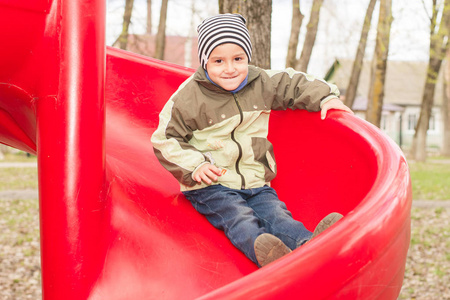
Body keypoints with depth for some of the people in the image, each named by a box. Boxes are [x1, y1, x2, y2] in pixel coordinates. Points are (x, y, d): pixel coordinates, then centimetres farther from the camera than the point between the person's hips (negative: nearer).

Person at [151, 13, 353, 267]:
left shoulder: (262, 83, 4)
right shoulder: (188, 96, -8)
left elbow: (294, 84, 20)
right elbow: (165, 140, -2)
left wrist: (326, 97, 5)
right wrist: (194, 165, -14)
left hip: (255, 182, 4)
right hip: (210, 185, -4)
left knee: (275, 212, -22)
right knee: (239, 218, -30)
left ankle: (308, 243, -48)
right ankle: (263, 251, -57)